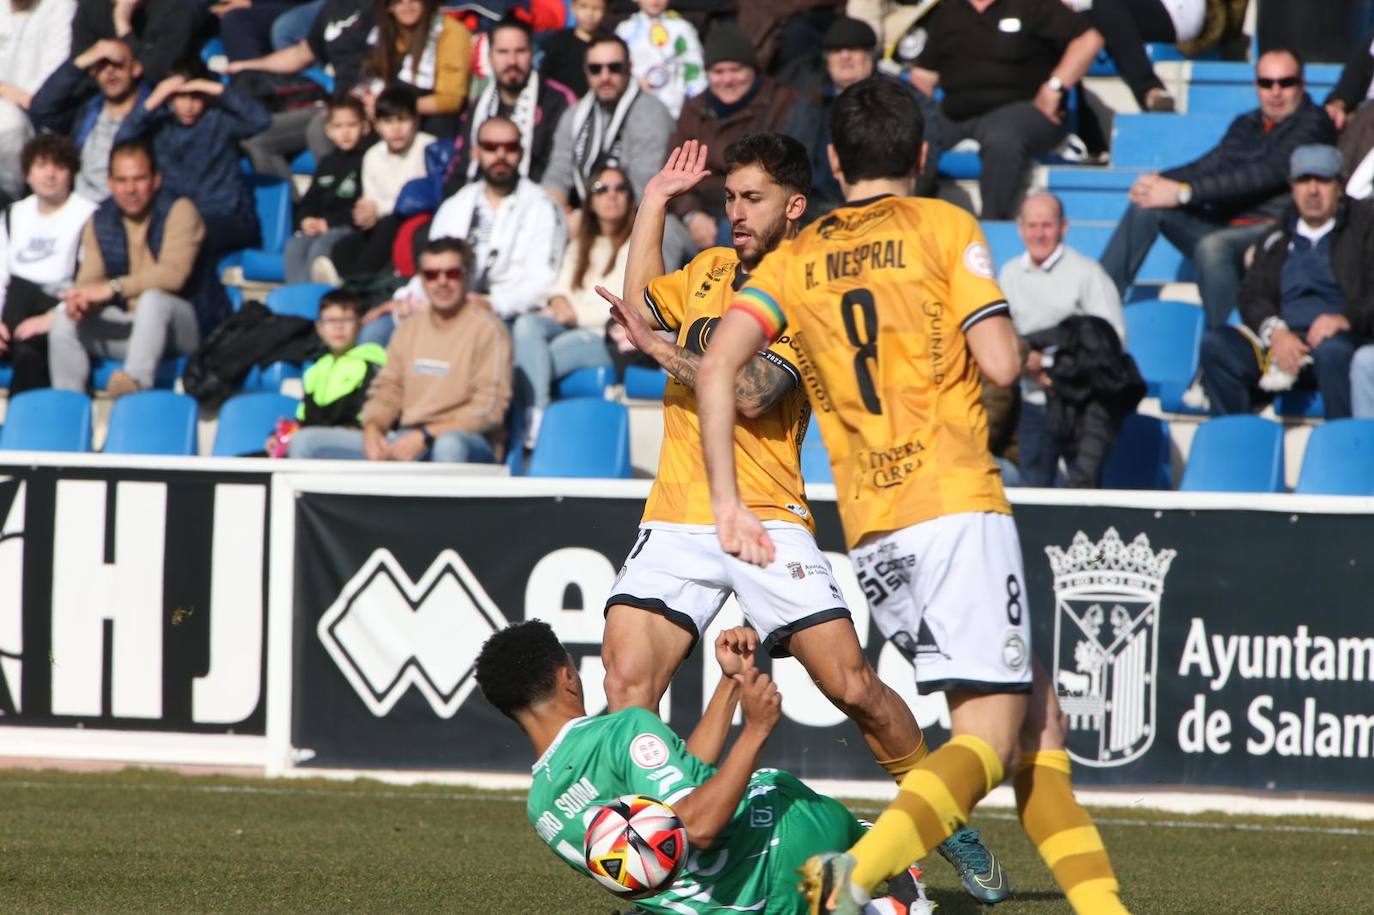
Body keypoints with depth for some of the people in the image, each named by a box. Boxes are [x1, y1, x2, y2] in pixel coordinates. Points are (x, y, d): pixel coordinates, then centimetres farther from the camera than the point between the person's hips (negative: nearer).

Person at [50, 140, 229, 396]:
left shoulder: (179, 210, -11)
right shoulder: (100, 222, 6)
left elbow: (173, 274, -23)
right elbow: (89, 278, 0)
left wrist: (112, 288, -31)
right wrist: (80, 299, -26)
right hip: (130, 326, 5)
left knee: (153, 299, -37)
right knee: (64, 320, -13)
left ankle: (137, 380, -59)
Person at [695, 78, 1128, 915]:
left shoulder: (796, 259, 15)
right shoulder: (944, 227, 3)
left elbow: (718, 364, 0)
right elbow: (1002, 363, -7)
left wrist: (728, 501, -1)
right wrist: (1010, 337, 16)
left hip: (870, 532, 6)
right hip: (956, 500, -5)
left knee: (1034, 710, 15)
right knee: (993, 732, -8)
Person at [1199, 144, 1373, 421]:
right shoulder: (1275, 240, 26)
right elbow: (1252, 296, 14)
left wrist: (1347, 319, -18)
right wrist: (1275, 332, -8)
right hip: (1283, 344, 4)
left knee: (1332, 349, -40)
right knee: (1215, 344, -22)